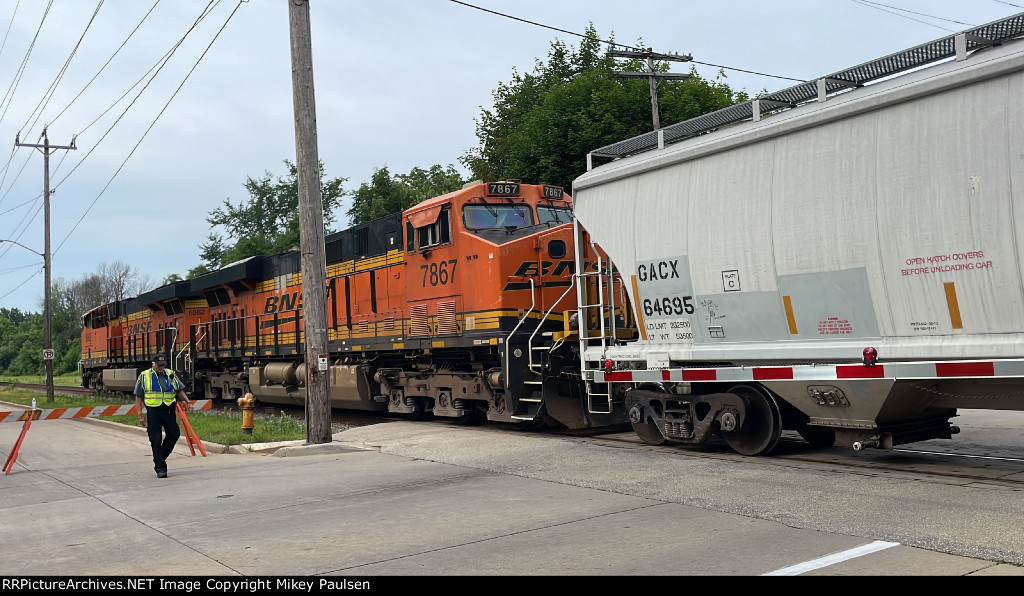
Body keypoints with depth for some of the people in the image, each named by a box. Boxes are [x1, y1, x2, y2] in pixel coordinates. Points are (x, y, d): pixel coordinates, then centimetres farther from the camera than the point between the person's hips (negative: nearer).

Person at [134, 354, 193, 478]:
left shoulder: (171, 375, 10)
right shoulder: (144, 376, 3)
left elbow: (180, 390, 16)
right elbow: (138, 397, 3)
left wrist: (187, 402, 1)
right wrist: (140, 414, -3)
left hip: (169, 410, 3)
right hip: (153, 411, -3)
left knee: (174, 433, 1)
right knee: (156, 440, -3)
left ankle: (160, 457, 22)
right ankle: (160, 468, 3)